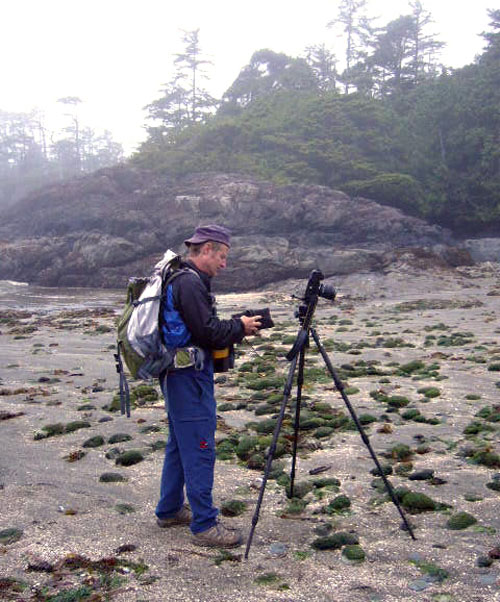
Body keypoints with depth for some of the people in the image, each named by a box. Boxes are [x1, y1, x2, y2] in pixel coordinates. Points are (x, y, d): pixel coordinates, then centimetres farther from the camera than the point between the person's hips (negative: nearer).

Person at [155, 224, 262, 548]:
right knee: (200, 450, -5)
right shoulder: (190, 283, -18)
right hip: (190, 376, -11)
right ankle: (205, 525, 3)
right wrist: (240, 327, -7)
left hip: (178, 375, 11)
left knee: (180, 445, 19)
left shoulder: (183, 279, 15)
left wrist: (236, 327, 9)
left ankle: (170, 510, 31)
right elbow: (208, 333, -22)